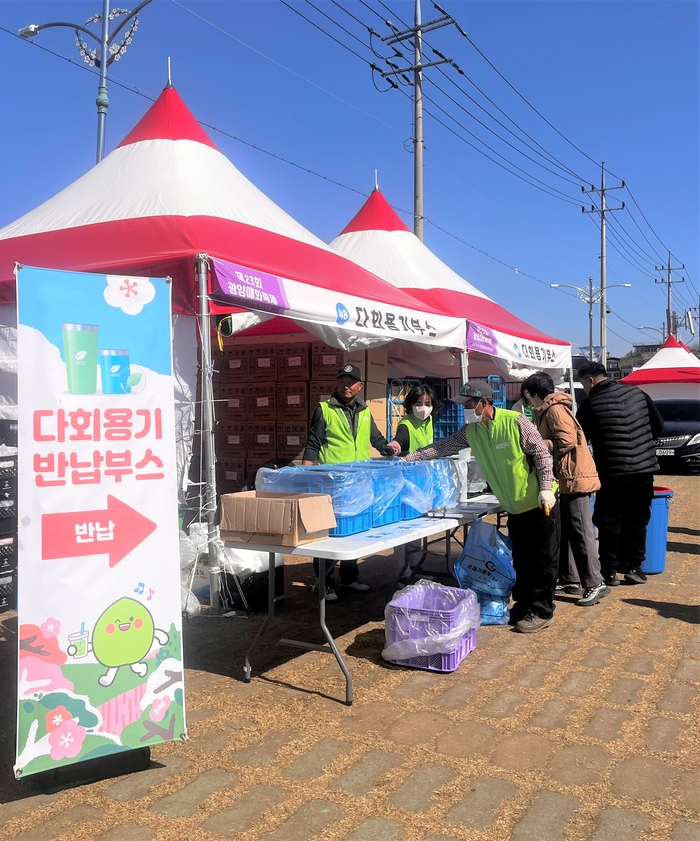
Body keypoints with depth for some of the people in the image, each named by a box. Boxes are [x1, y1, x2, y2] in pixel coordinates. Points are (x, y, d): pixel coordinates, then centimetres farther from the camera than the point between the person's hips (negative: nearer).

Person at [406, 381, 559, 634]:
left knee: (542, 559, 3)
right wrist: (409, 457, -2)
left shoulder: (516, 422, -20)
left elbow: (542, 454, -15)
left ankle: (541, 612, 12)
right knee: (520, 559, 15)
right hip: (515, 508, 6)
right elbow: (444, 447, 3)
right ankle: (523, 604, 28)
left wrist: (545, 489, -19)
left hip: (540, 504, -6)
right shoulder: (470, 431, -2)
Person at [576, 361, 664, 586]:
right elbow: (658, 426, 12)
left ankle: (610, 571, 9)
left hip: (613, 473, -4)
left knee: (610, 522, 5)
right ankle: (633, 567, 17)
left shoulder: (590, 404, -7)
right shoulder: (637, 393, 7)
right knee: (638, 520, 14)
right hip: (644, 468, 5)